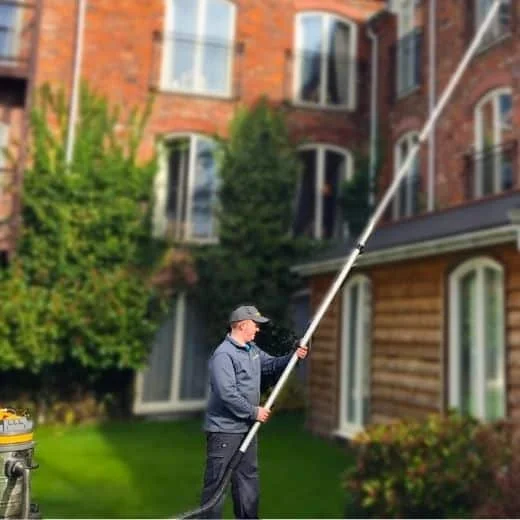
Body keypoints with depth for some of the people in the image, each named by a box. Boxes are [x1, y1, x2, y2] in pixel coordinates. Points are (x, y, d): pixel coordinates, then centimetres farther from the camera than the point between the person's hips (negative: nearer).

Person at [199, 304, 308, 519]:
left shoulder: (252, 349, 10)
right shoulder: (223, 354, -20)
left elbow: (271, 365, 23)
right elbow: (227, 393, -27)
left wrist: (293, 356, 5)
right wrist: (254, 411, -19)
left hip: (246, 428, 10)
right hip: (224, 430, -10)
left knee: (248, 477, 20)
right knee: (217, 482, -2)